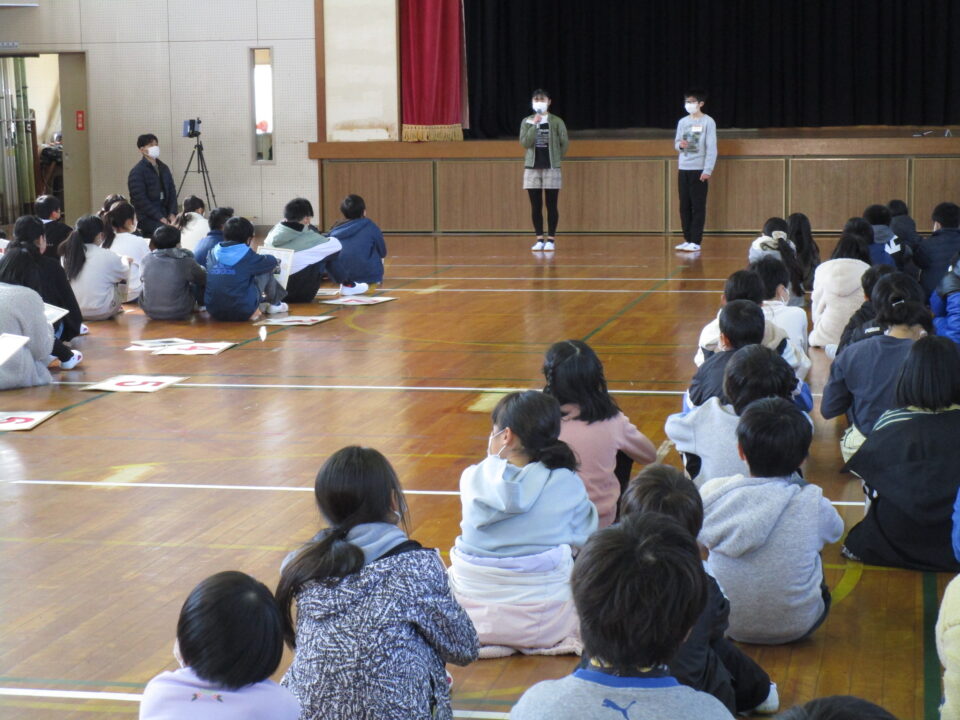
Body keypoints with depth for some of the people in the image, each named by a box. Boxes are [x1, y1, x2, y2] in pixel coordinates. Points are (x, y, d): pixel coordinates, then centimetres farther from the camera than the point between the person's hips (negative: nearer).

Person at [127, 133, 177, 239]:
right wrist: (160, 218, -17)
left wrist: (172, 214, -2)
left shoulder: (163, 168, 13)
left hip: (164, 214, 6)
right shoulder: (136, 172, -8)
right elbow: (140, 199, -13)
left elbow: (172, 192, 14)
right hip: (146, 218, -6)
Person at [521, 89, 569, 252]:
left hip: (551, 168, -2)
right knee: (536, 206, 3)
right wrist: (534, 124, -15)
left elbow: (565, 143, 1)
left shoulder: (556, 122, -1)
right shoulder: (527, 121, 4)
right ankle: (539, 239, 9)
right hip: (532, 168, 2)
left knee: (551, 205, 0)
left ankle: (551, 239, 5)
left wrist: (556, 158, 7)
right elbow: (524, 142, -8)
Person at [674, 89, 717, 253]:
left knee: (698, 207, -4)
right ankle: (687, 240, 11)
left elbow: (711, 148, -8)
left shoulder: (708, 122, -5)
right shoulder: (682, 122, 11)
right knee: (684, 206, 5)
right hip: (683, 168, 5)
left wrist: (708, 170, -15)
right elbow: (676, 144, 16)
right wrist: (679, 145, -9)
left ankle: (696, 242, -4)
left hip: (699, 169, -5)